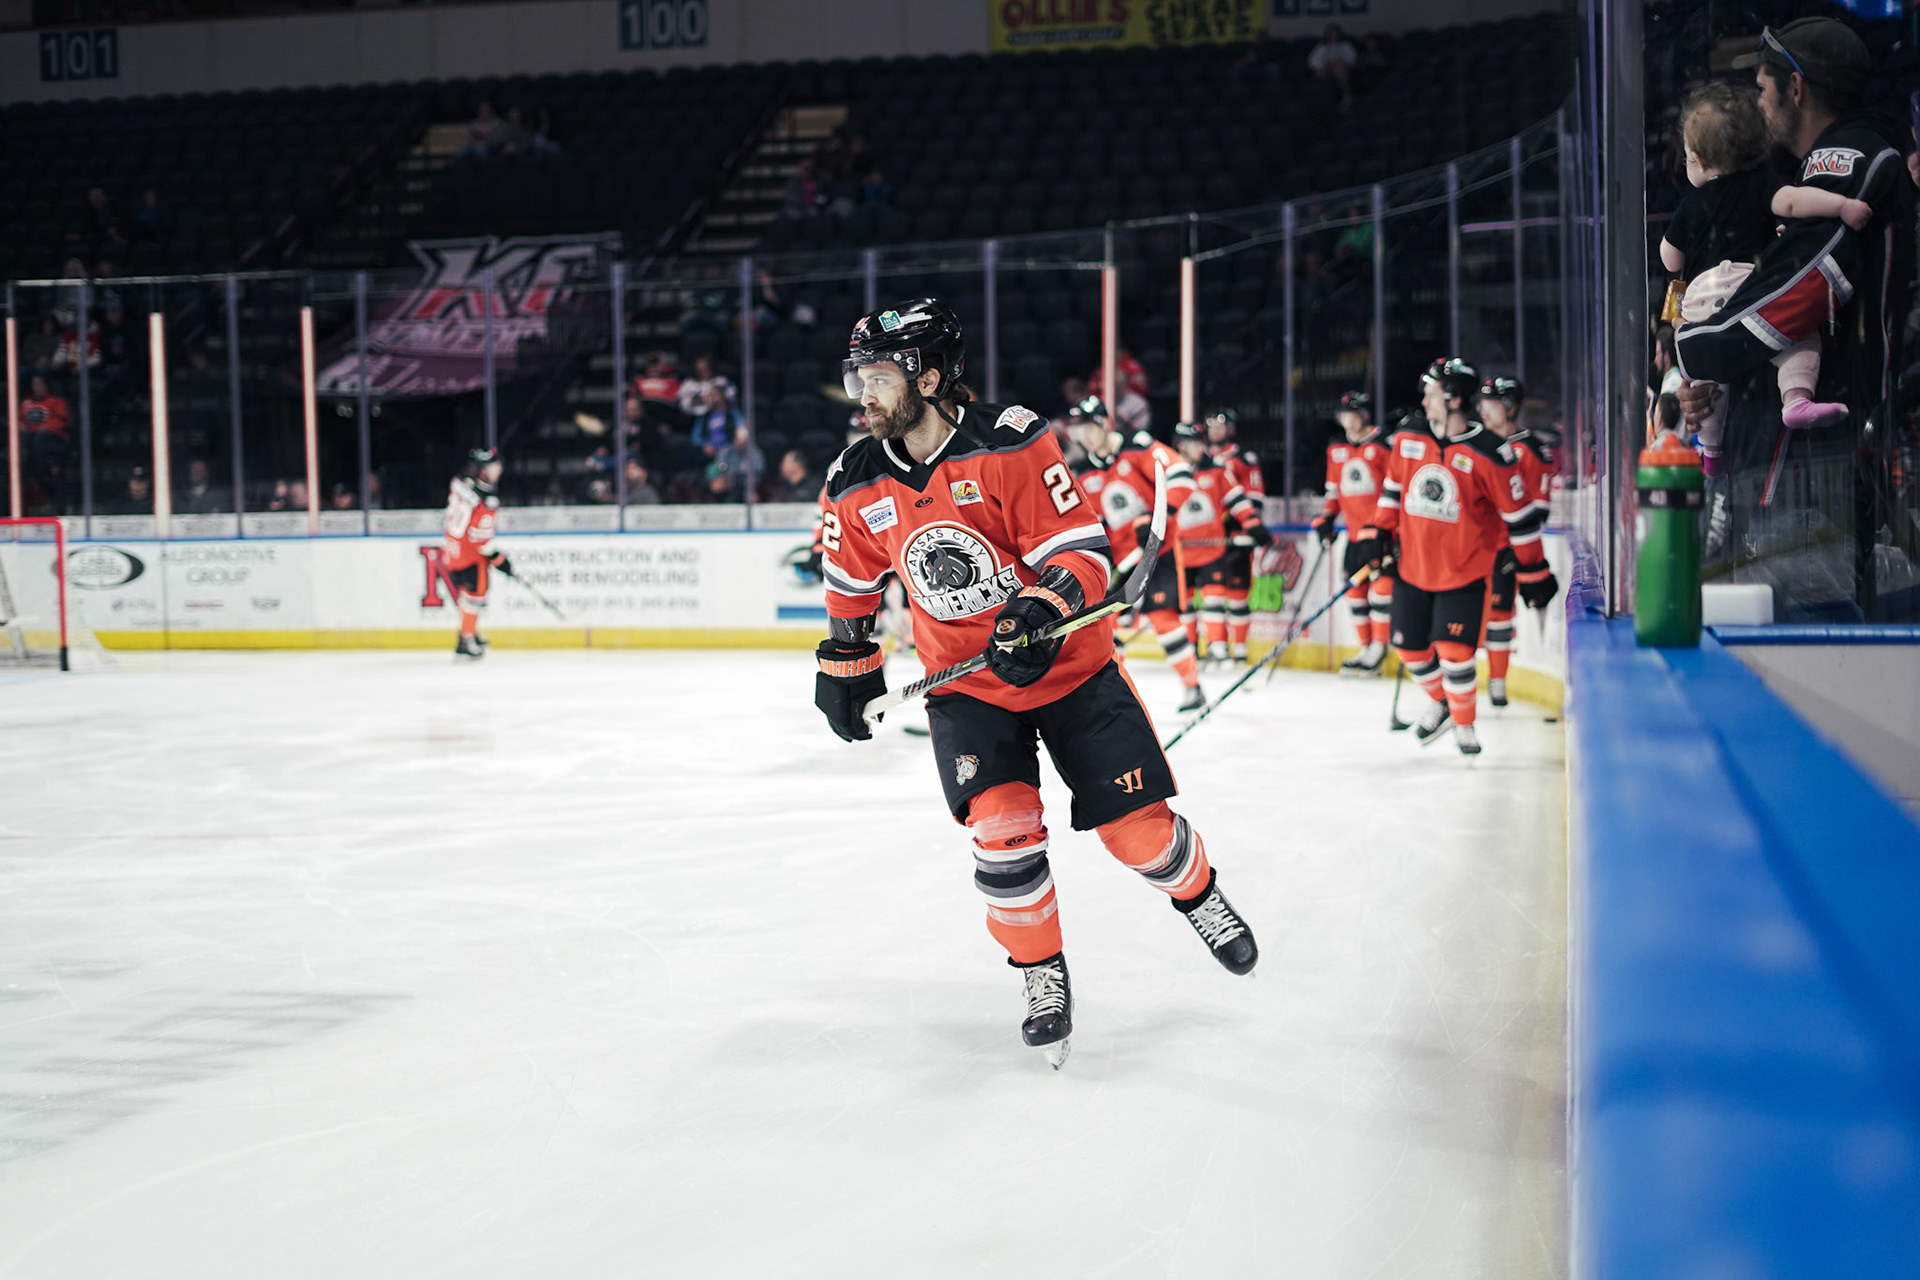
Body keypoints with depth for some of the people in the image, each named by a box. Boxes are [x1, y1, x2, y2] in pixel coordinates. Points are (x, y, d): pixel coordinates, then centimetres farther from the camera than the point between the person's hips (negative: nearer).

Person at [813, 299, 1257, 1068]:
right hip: (965, 685, 2)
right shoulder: (858, 489, -6)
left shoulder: (1011, 444, -20)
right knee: (1002, 829, -17)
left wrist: (1043, 608, -35)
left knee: (1139, 826, -1)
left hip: (1070, 663, -2)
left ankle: (1199, 895, 33)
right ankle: (1042, 975, 5)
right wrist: (843, 666, 19)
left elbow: (1083, 548, -19)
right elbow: (852, 582, 13)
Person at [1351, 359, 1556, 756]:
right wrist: (1377, 533, 8)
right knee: (1411, 646, 10)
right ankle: (1440, 704, 37)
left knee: (1454, 652, -11)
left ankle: (1464, 725, 12)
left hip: (1463, 573, -5)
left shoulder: (1488, 453, -17)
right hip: (1413, 568, 5)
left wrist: (1534, 573, -8)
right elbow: (1393, 486, 14)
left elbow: (1519, 514, -11)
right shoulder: (1408, 439, -2)